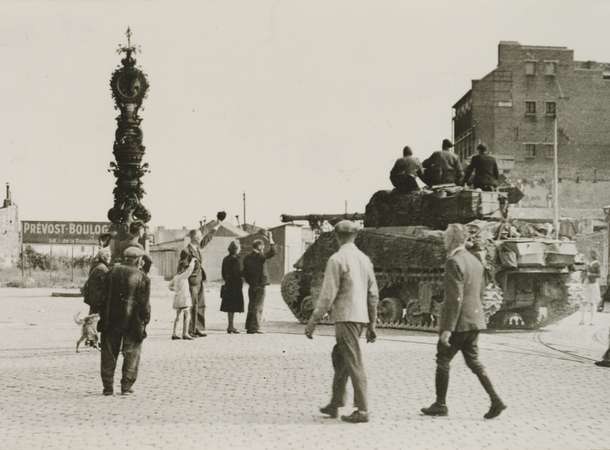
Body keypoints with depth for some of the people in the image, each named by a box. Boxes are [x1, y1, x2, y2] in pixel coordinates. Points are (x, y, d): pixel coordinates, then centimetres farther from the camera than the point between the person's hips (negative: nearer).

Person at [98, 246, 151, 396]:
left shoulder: (113, 271, 3)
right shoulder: (142, 278, -8)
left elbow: (104, 296, 6)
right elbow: (144, 304, -9)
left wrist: (103, 317, 12)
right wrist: (144, 322, -1)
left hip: (111, 319, 3)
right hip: (133, 321, -3)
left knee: (109, 353, 10)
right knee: (131, 353, 8)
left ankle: (108, 387, 12)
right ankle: (126, 386, 6)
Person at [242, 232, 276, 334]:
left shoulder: (247, 258, 9)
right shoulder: (260, 256, -13)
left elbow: (245, 272, 12)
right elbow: (273, 252, -15)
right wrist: (270, 240, -7)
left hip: (251, 286, 7)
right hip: (260, 285, -7)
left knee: (251, 306, 15)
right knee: (258, 307, -4)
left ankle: (249, 327, 17)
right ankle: (254, 328, -6)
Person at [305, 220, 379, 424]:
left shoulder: (337, 259, -10)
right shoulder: (364, 259, 11)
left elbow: (327, 295, -14)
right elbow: (373, 294, 13)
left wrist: (313, 322, -8)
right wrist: (371, 324, 20)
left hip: (346, 317, -8)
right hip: (361, 316, 8)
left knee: (354, 363, -6)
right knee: (339, 358, 19)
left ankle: (362, 410, -4)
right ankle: (335, 404, 24)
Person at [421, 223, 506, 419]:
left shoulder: (454, 262, -16)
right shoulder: (475, 261, 12)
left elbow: (455, 298, -22)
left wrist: (447, 328, -22)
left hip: (458, 322, -8)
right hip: (475, 320, 8)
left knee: (443, 361, 5)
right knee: (473, 361, 12)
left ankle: (440, 405, 13)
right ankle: (495, 400, 1)